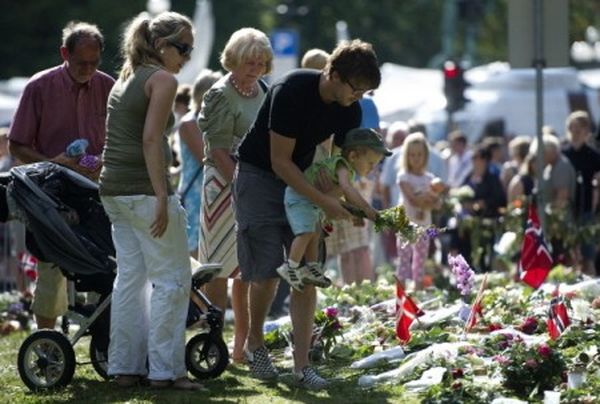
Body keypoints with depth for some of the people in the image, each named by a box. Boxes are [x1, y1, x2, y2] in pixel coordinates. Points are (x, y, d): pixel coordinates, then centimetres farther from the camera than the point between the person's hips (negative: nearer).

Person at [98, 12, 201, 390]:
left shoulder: (127, 78, 18)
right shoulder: (163, 80, -9)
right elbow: (151, 140, -18)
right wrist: (162, 198, -22)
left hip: (113, 189, 9)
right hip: (144, 188, -9)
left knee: (130, 276, 12)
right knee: (172, 278, -2)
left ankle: (125, 366, 12)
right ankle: (165, 369, -3)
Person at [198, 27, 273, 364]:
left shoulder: (261, 92, 13)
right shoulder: (221, 95, -10)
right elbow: (218, 150, -14)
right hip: (226, 185, -7)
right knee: (221, 267, -4)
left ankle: (243, 343, 16)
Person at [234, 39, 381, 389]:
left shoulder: (349, 111, -8)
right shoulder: (292, 92, -27)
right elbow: (280, 162, -25)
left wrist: (344, 203, -15)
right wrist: (323, 201, -28)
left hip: (304, 179, 5)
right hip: (260, 174, -5)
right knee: (267, 270, -9)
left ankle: (302, 364, -5)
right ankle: (256, 342, 17)